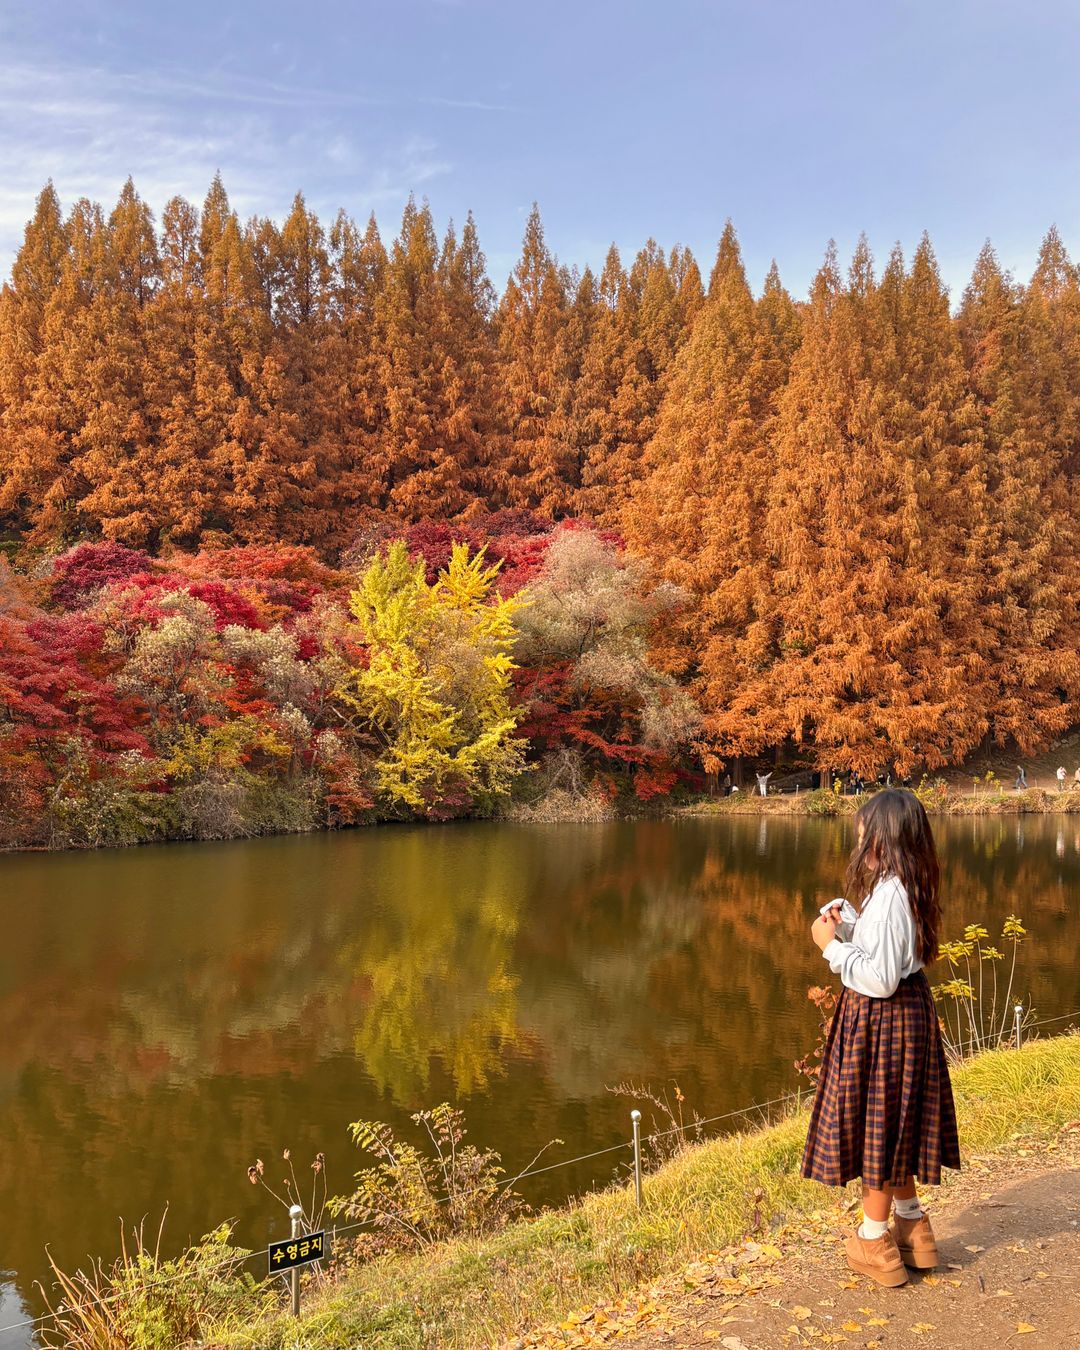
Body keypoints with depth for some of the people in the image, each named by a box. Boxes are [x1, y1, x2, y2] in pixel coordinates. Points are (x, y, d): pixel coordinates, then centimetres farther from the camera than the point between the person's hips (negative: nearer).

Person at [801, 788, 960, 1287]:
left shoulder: (888, 895, -26)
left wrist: (832, 946, -19)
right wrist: (846, 923, -1)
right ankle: (912, 1228, 36)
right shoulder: (908, 890, 4)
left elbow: (880, 979, -27)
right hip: (909, 1013, 9)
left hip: (880, 1021, -9)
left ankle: (873, 1242, 22)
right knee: (893, 1124, 22)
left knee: (874, 1124, 6)